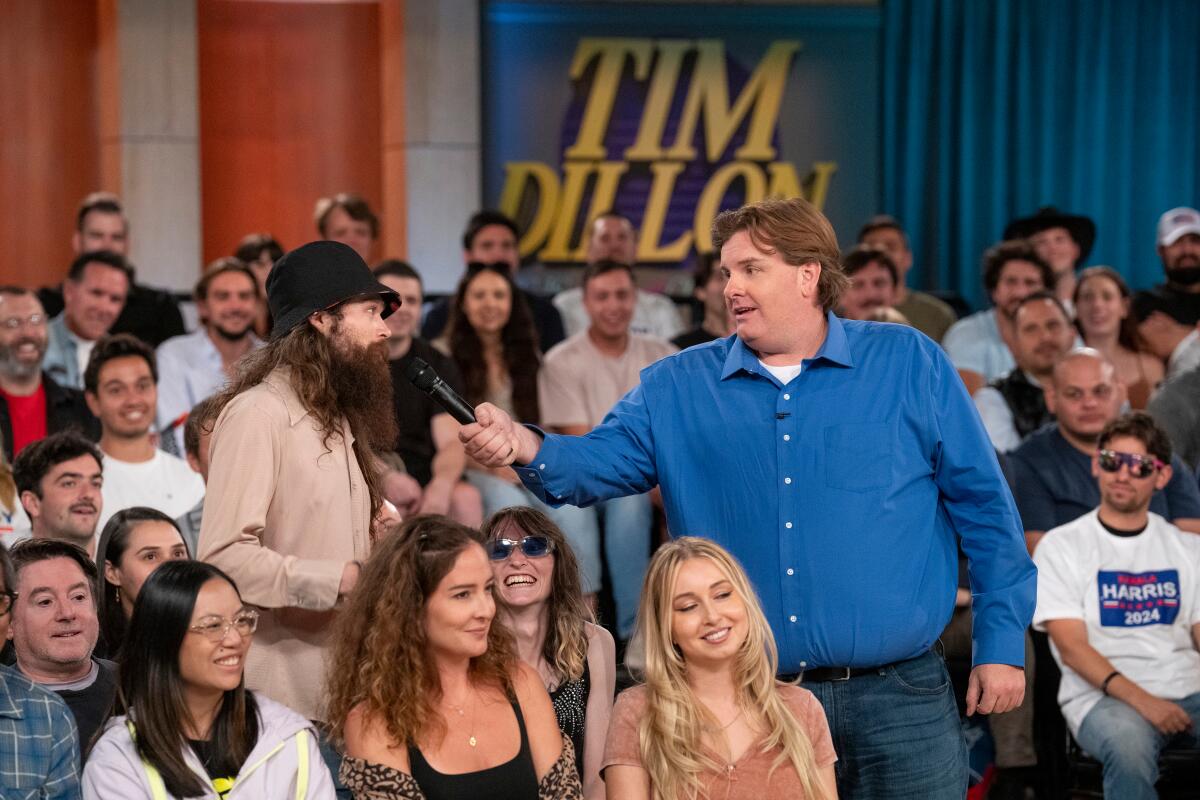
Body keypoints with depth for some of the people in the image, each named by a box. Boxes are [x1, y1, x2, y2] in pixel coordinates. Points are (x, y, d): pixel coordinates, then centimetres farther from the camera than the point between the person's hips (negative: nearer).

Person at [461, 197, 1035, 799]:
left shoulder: (908, 364, 1)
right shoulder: (675, 388, 6)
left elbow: (983, 506, 2)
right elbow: (598, 463, -6)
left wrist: (1002, 645, -1)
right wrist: (523, 447, -28)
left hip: (898, 700, -1)